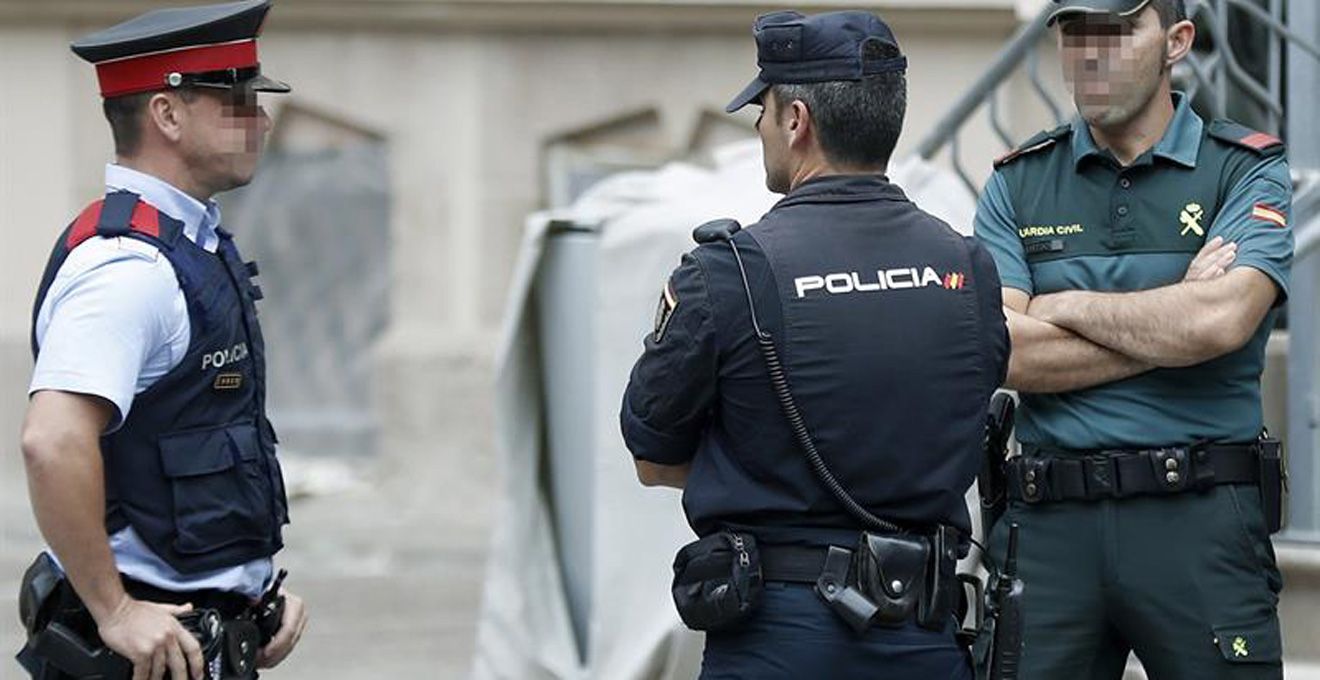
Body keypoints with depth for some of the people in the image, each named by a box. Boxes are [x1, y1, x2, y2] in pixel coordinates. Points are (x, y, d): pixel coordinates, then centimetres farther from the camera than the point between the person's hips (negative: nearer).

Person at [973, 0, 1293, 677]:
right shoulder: (1017, 184, 11)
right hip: (1047, 520, 2)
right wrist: (1169, 325, -7)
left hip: (1199, 520, -2)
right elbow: (998, 355, -4)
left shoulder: (1248, 170, 4)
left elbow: (1222, 321, -14)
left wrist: (1065, 307, -3)